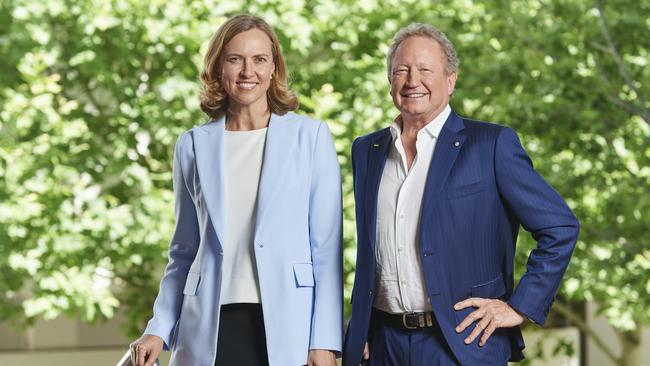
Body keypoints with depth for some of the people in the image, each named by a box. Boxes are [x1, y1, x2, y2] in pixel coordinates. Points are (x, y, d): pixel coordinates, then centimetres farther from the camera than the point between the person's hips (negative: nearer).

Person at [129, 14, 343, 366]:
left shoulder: (310, 136, 4)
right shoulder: (193, 145, 10)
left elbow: (327, 248, 1)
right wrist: (159, 328, 4)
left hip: (286, 326, -2)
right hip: (209, 332, 2)